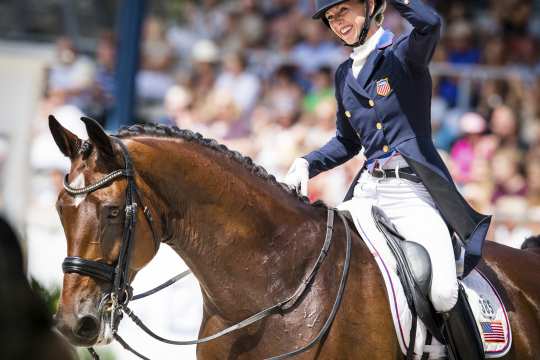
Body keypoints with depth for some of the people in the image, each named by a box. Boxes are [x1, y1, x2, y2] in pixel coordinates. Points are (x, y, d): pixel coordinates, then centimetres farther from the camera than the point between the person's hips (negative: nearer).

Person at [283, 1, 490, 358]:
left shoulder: (405, 53, -1)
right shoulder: (345, 75, 18)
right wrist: (306, 164, 11)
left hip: (414, 190, -7)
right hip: (368, 191, 7)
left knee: (443, 294, -24)